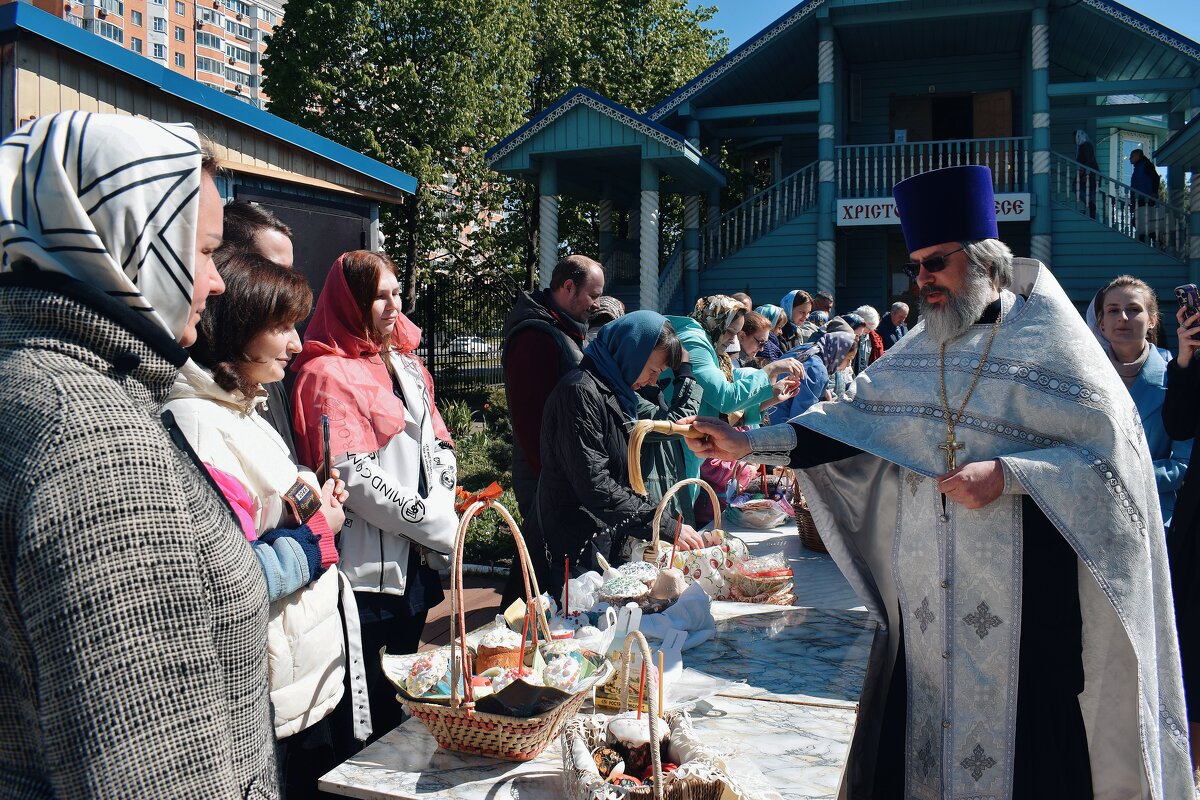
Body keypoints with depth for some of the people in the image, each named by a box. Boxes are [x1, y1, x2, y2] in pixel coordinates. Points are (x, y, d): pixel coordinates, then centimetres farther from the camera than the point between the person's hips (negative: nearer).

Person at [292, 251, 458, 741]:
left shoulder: (405, 363, 14)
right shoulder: (330, 375, -11)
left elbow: (439, 444, 15)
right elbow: (353, 476, -19)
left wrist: (442, 505, -4)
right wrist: (437, 526, -15)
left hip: (417, 561, 8)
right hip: (368, 570, -8)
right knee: (369, 709, 0)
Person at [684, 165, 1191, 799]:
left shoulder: (1048, 340, -3)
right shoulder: (920, 352, 12)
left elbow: (1113, 453, -9)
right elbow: (853, 424, 9)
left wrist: (1009, 476, -21)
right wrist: (749, 444, 0)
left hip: (1019, 600, -4)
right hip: (925, 597, 5)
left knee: (1021, 745, 1)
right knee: (916, 738, 9)